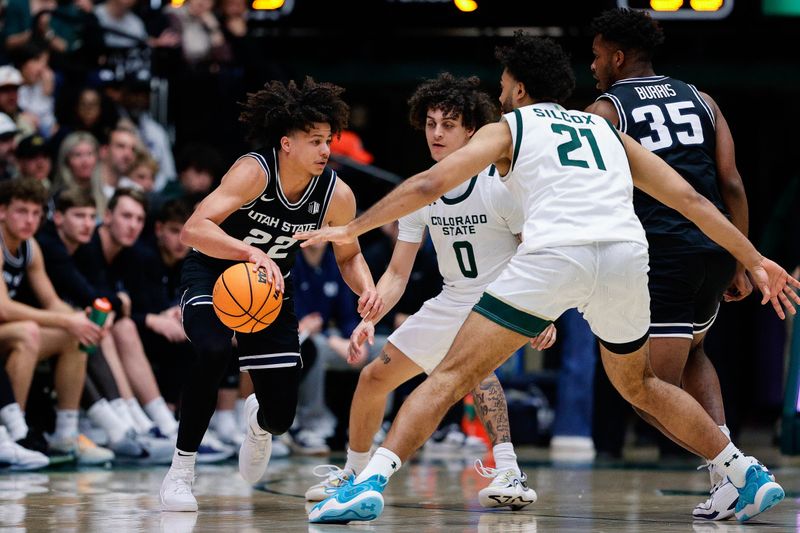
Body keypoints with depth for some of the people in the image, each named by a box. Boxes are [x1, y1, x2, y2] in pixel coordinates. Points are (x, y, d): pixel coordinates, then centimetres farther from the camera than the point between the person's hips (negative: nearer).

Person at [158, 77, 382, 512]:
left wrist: (367, 288, -20)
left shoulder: (337, 196, -17)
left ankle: (258, 423, 42)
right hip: (212, 274, -4)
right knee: (213, 350, -36)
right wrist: (252, 254, -56)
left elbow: (348, 255, 2)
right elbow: (193, 230, -41)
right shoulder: (254, 172, -30)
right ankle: (180, 473, -21)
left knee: (282, 415, -1)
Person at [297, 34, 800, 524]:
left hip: (554, 256, -4)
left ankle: (371, 483, -14)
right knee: (640, 386, 29)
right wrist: (754, 259, 32)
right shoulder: (607, 130, 31)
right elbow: (689, 198, 27)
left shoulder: (507, 128, 21)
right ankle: (751, 476, 29)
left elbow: (431, 183, 10)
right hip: (626, 256, 4)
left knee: (452, 375, 1)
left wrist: (351, 230, 17)